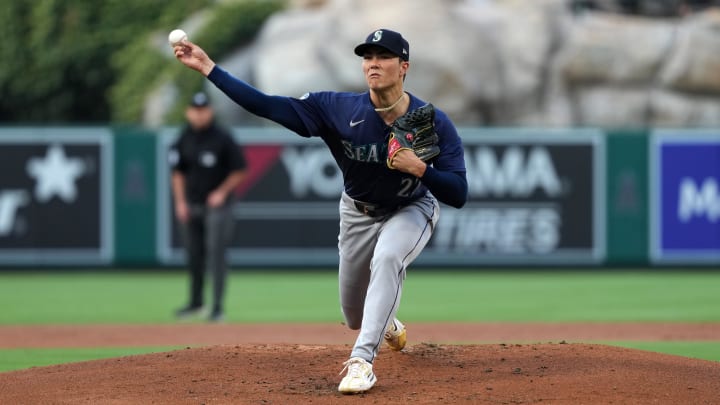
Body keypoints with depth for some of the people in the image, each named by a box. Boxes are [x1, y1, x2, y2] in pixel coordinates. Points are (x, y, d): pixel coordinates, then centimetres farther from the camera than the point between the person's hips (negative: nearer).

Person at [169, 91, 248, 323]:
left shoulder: (222, 138, -9)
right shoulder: (184, 139, 3)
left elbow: (239, 170, -3)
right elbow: (178, 172, 11)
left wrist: (222, 192, -11)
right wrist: (180, 202, 4)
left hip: (217, 204, -4)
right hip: (191, 206, 5)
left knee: (216, 254, -9)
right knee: (193, 255, 10)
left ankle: (218, 308, -8)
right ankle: (196, 302, 24)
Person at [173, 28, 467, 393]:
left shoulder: (435, 123, -29)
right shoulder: (340, 109, -26)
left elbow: (458, 196, -29)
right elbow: (268, 105, -29)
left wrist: (420, 168, -47)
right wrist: (208, 68, -36)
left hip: (411, 210, -3)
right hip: (358, 213, 3)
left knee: (386, 258, -36)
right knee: (356, 318, 14)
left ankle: (362, 360, -32)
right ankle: (389, 324, 53)